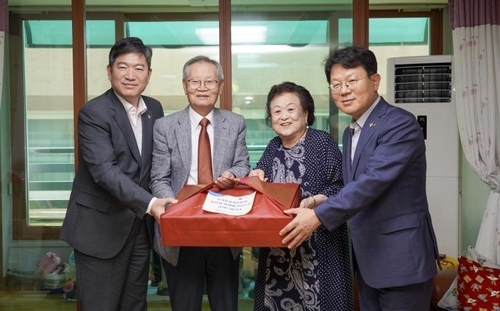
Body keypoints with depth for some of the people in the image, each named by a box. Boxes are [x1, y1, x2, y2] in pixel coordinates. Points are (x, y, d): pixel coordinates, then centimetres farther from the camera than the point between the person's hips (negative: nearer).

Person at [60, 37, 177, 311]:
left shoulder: (154, 109, 6)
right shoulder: (93, 113, -14)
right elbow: (104, 170, -25)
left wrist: (159, 200, 0)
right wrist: (149, 202, -36)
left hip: (140, 224, 6)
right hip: (101, 227, -6)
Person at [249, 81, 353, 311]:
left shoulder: (322, 142, -9)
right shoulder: (273, 147, 8)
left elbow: (340, 187, -12)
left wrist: (314, 202, -27)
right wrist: (256, 178, -6)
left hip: (316, 244, -5)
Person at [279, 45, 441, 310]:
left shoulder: (401, 124, -17)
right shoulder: (350, 132, 11)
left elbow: (373, 181, -26)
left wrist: (318, 216, -29)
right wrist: (311, 205, 3)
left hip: (401, 256, -8)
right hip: (367, 256, 8)